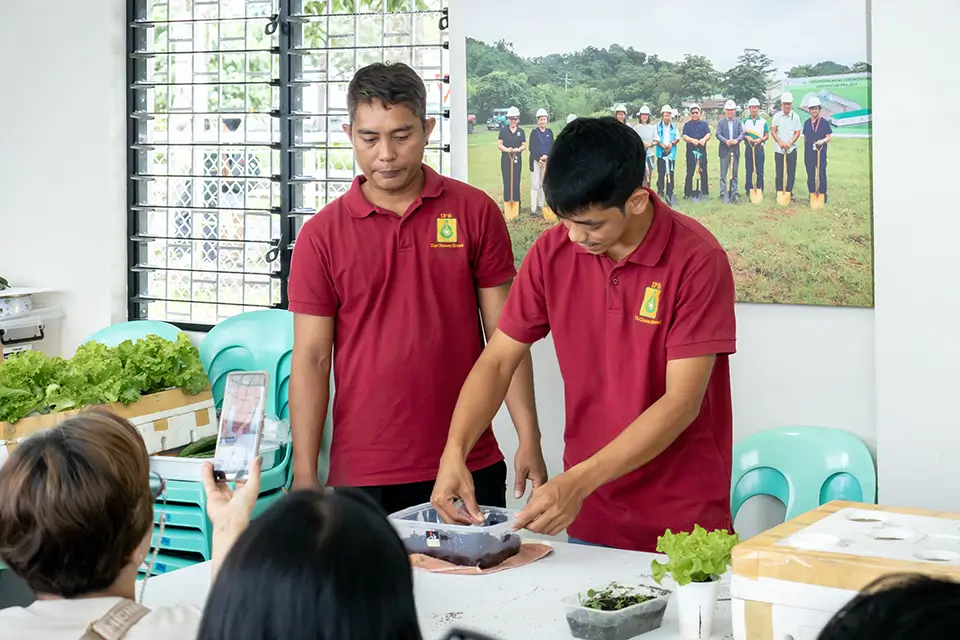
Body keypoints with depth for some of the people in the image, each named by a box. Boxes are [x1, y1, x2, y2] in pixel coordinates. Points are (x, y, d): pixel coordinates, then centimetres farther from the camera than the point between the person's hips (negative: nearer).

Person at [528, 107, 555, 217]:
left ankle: (541, 205, 20)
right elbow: (532, 148, -6)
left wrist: (546, 156, -12)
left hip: (547, 161, 4)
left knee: (543, 184, 10)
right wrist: (539, 159, -16)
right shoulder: (534, 132, -3)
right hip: (535, 161, -4)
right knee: (535, 185, -6)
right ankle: (533, 209, -7)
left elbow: (552, 147, 4)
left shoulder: (549, 132, 7)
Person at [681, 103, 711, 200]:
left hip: (702, 151, 1)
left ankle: (705, 192, 10)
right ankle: (688, 193, 5)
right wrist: (692, 140, -27)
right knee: (690, 172, 0)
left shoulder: (704, 124, 12)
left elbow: (708, 134, -3)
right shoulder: (687, 125, 7)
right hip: (691, 151, -1)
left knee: (703, 172, 3)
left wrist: (704, 139, -27)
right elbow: (684, 136, -7)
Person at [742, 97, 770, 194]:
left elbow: (767, 136, 6)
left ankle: (760, 190, 4)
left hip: (759, 148, -1)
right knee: (749, 171, 2)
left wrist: (760, 139, -13)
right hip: (749, 148, 1)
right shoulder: (745, 121, 8)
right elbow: (741, 134, 10)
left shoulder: (763, 121, 6)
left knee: (760, 171, -1)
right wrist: (747, 137, -11)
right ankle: (749, 190, 7)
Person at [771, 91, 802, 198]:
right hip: (778, 149, 0)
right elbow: (773, 131, 2)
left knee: (791, 172, 1)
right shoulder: (777, 116, 4)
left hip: (791, 148, 0)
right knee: (779, 172, 2)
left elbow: (797, 132, 0)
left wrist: (790, 142, -15)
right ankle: (779, 192, 9)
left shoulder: (795, 116, 3)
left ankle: (789, 192, 11)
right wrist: (780, 142, -13)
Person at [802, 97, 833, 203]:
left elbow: (828, 137, -4)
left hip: (821, 152, -3)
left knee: (822, 175, 0)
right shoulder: (807, 123, 9)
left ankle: (823, 196, 8)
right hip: (809, 153, 3)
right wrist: (805, 150, 11)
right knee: (810, 175, 9)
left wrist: (823, 141, -25)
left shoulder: (824, 122, -1)